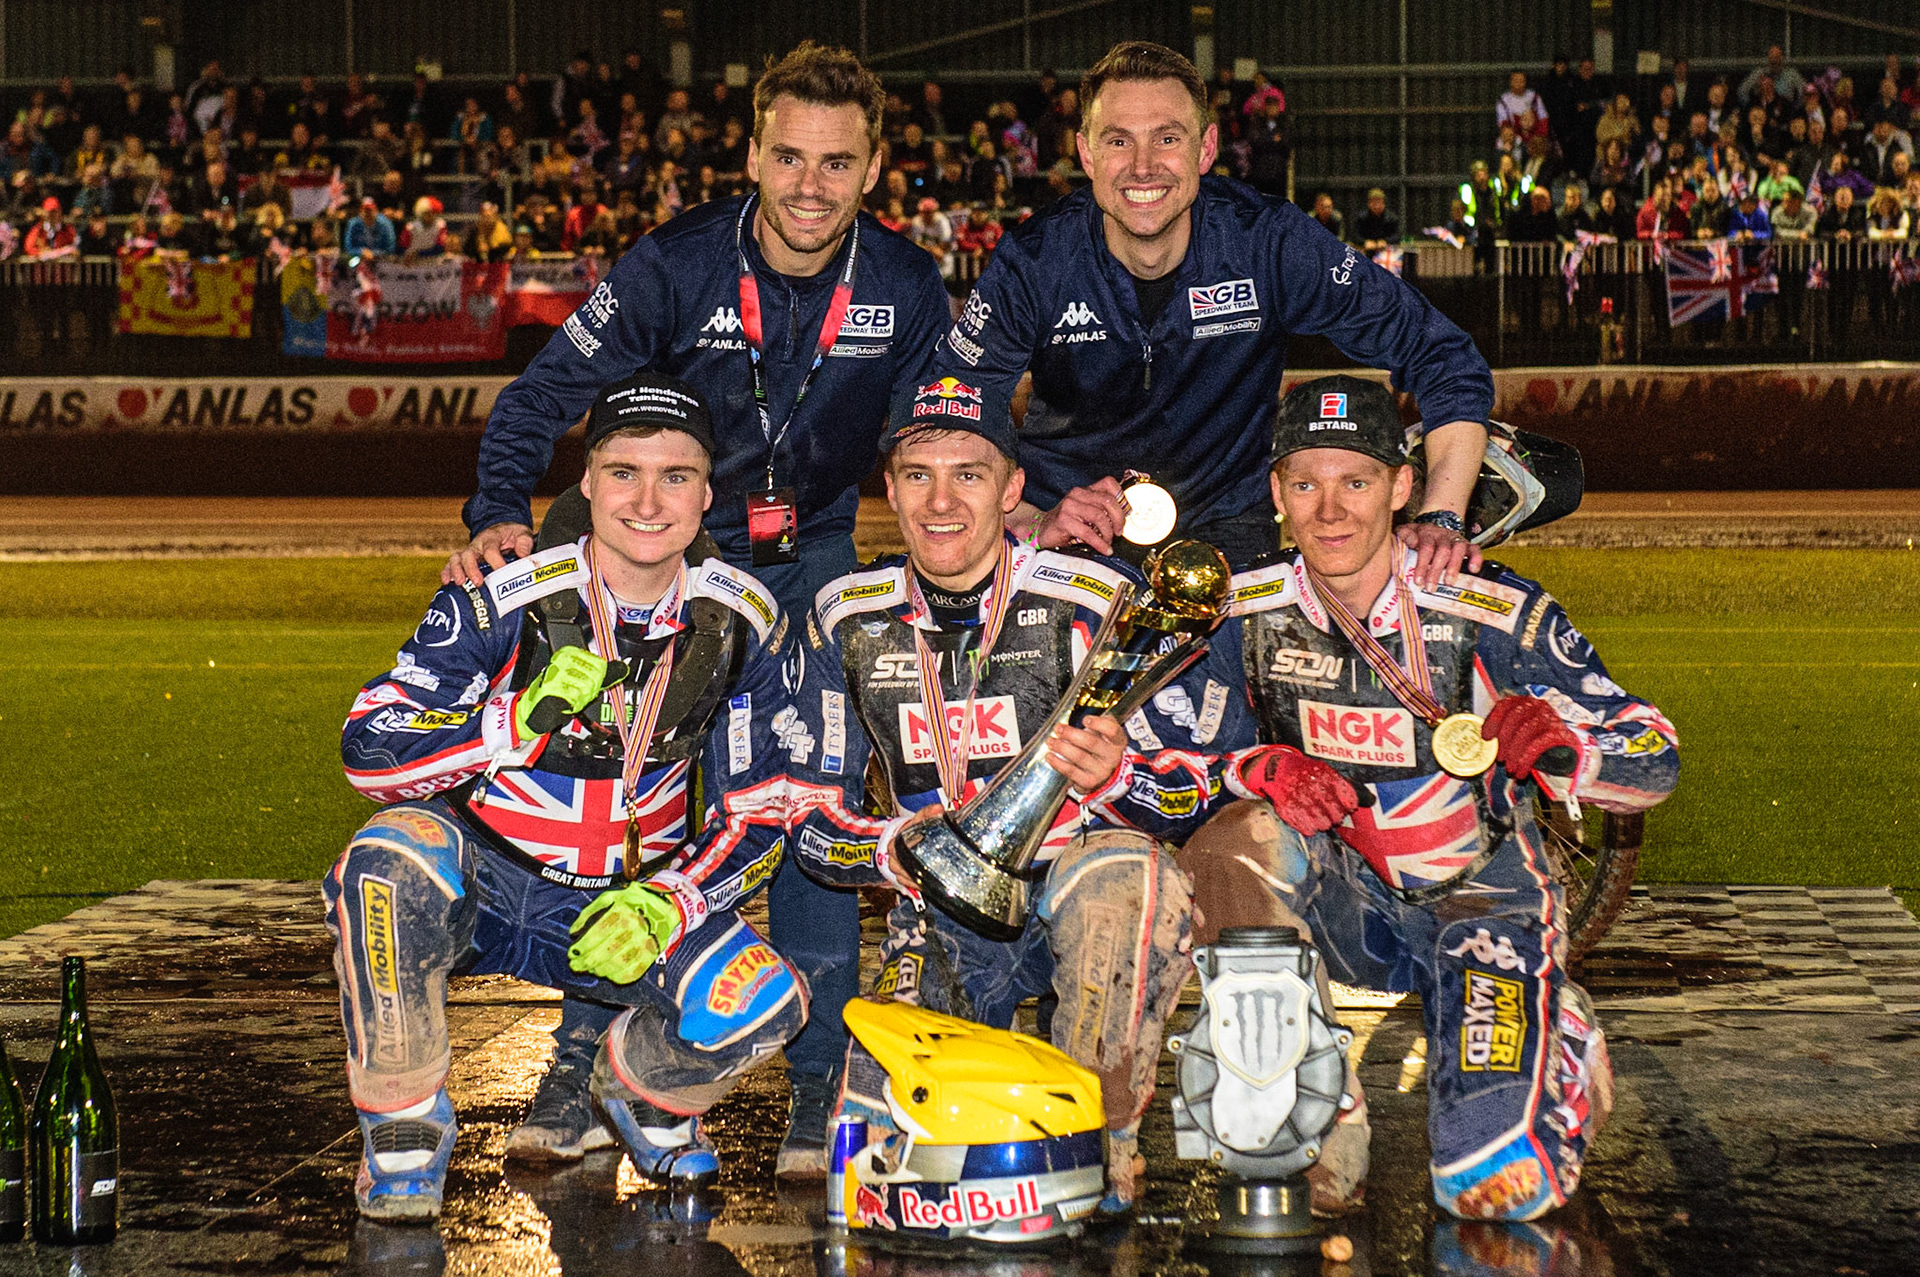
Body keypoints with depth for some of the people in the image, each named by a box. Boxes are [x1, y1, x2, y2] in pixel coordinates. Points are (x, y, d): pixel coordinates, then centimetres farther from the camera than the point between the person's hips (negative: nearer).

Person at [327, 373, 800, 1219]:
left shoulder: (745, 625, -4)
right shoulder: (499, 602, -14)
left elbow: (758, 811, 1)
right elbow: (369, 751, -17)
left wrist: (663, 908, -16)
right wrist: (523, 721, -31)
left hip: (628, 900, 2)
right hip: (481, 887, -2)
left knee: (762, 1002, -25)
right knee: (394, 853, -36)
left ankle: (639, 1086, 14)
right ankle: (404, 1129, -14)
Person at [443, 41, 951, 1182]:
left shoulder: (907, 288, -10)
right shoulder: (678, 265, -17)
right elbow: (545, 393, -13)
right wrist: (501, 516, -26)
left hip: (818, 562, 1)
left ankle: (817, 1085, 4)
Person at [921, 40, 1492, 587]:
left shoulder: (1269, 242, -15)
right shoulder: (1034, 260, -15)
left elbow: (1445, 359, -10)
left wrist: (1441, 519, -21)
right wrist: (1032, 524, -26)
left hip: (1225, 527, 0)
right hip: (1068, 521, 0)